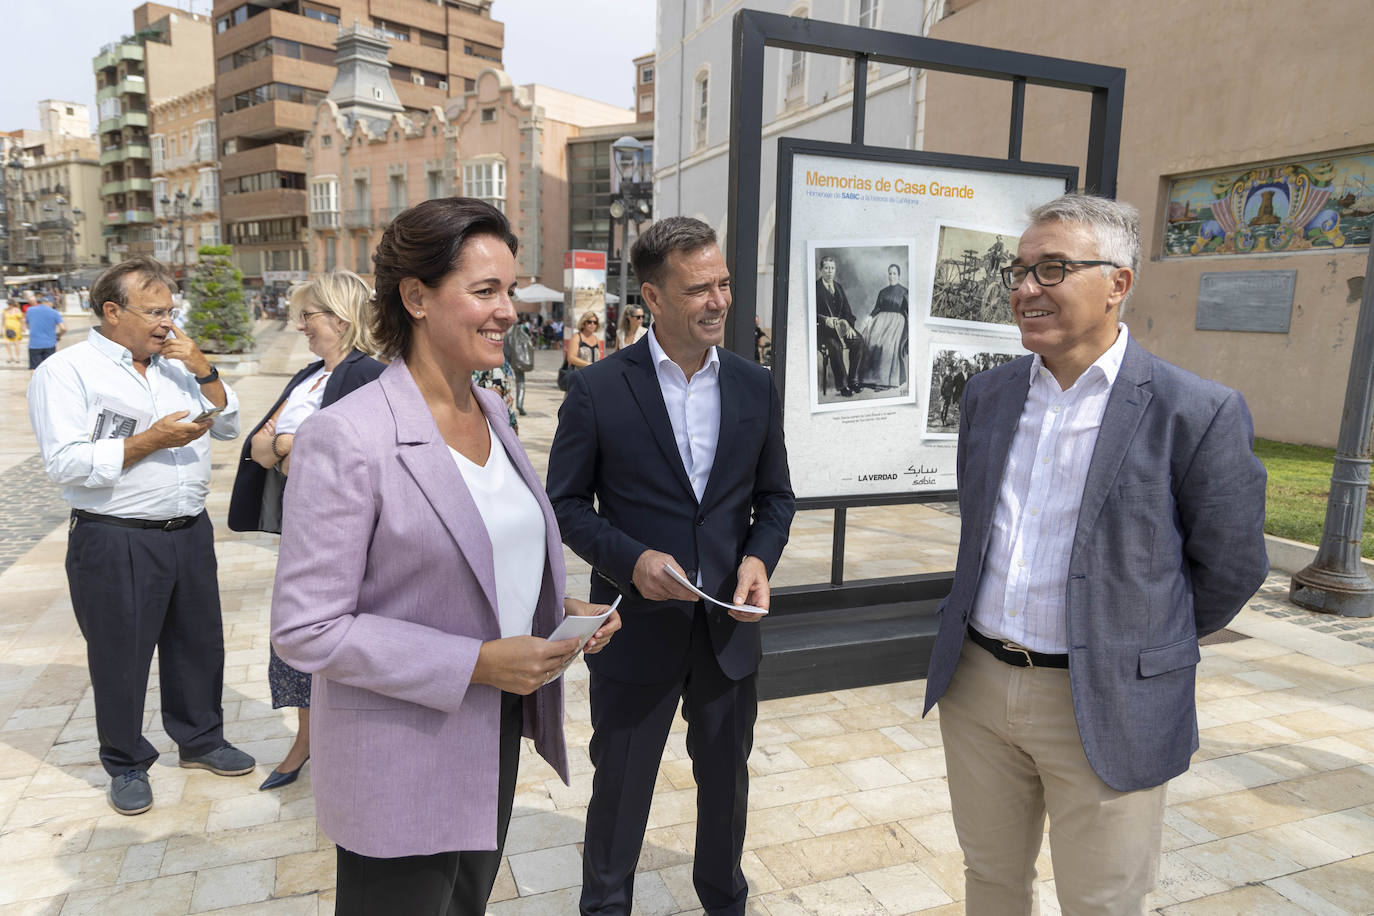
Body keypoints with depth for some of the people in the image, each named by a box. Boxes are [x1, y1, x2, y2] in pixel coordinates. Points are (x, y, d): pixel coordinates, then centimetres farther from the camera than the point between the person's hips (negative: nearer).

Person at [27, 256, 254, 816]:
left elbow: (228, 427, 10)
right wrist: (151, 440, -20)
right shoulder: (66, 372, -7)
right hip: (115, 544, -5)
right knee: (120, 658, 9)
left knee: (199, 644, 16)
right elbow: (66, 464, -16)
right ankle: (126, 765, 29)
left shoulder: (176, 366, 10)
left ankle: (200, 740, 36)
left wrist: (203, 371, -2)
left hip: (190, 533, 6)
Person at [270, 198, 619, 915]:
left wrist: (556, 608, -2)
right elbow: (306, 629, -21)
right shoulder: (345, 438, -22)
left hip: (496, 735, 7)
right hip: (401, 764, -7)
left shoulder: (490, 411, 3)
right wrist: (476, 663, -25)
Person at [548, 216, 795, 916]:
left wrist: (760, 557, -11)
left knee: (726, 781, 23)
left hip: (729, 626, 4)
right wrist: (630, 560, -21)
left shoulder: (755, 386, 0)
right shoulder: (597, 390, -11)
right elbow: (567, 502, -5)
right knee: (620, 791, 16)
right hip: (637, 628, -3)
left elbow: (774, 496, 8)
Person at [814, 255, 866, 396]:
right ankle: (842, 385, -25)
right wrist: (825, 320, -21)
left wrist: (849, 324, -3)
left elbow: (847, 309, 15)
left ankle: (853, 380, -14)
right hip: (822, 327, -5)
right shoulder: (815, 287, 1)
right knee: (835, 346, -34)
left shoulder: (838, 286, 19)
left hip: (841, 325, 5)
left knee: (858, 341, -22)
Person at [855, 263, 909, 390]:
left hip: (897, 319, -3)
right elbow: (877, 308, 15)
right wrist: (870, 317, -4)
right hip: (881, 318, 4)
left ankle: (886, 379, -28)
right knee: (870, 340, -24)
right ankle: (869, 376, -22)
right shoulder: (882, 292, 21)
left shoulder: (904, 292, 10)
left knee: (889, 343, -29)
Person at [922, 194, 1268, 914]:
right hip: (975, 685, 5)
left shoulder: (1195, 413, -13)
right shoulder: (986, 395, 3)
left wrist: (1149, 645, 9)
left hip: (1104, 707, -4)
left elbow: (1229, 567, -3)